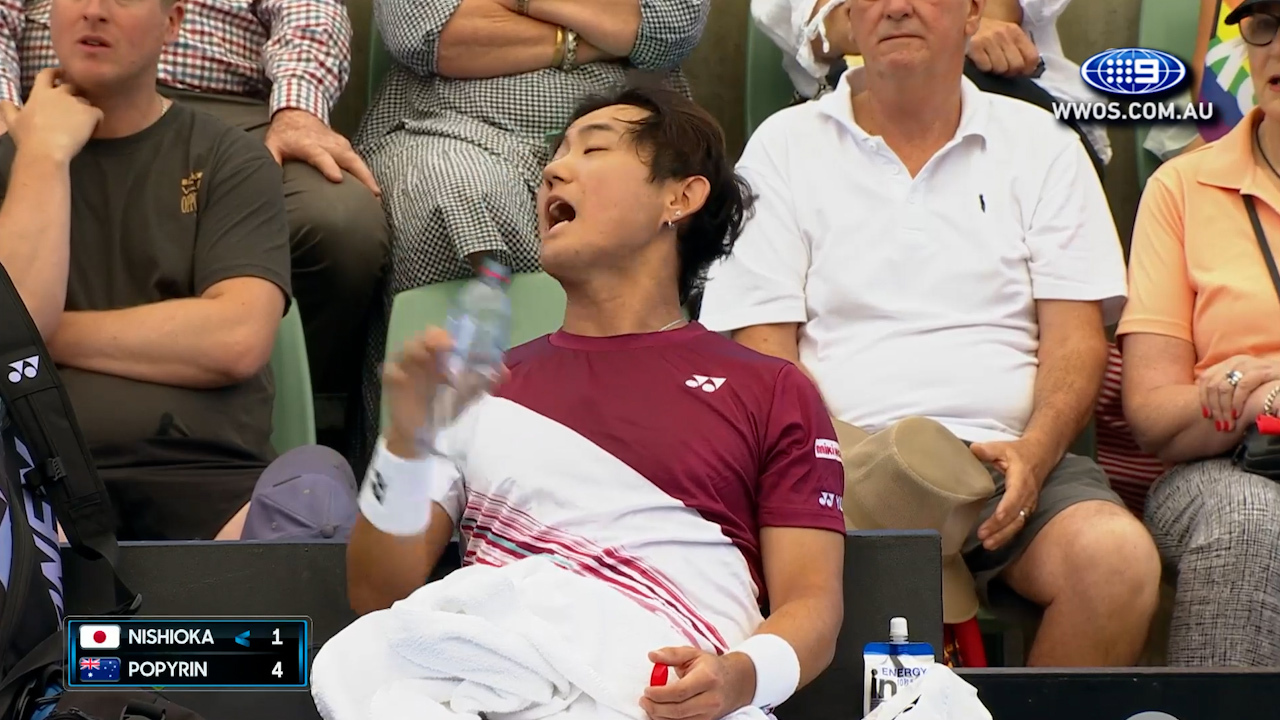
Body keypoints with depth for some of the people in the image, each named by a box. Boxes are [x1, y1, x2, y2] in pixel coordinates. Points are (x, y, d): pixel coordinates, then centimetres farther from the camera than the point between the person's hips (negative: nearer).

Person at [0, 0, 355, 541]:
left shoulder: (231, 162, 12)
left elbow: (237, 340, -5)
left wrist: (48, 334, 0)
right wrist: (45, 155, 0)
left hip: (205, 476, 1)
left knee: (316, 482, -34)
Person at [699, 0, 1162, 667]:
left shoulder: (1039, 143, 16)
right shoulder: (786, 146, 12)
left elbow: (1075, 334, 10)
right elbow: (763, 346, 5)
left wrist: (1033, 452, -11)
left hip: (1009, 457, 2)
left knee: (1118, 557, -29)